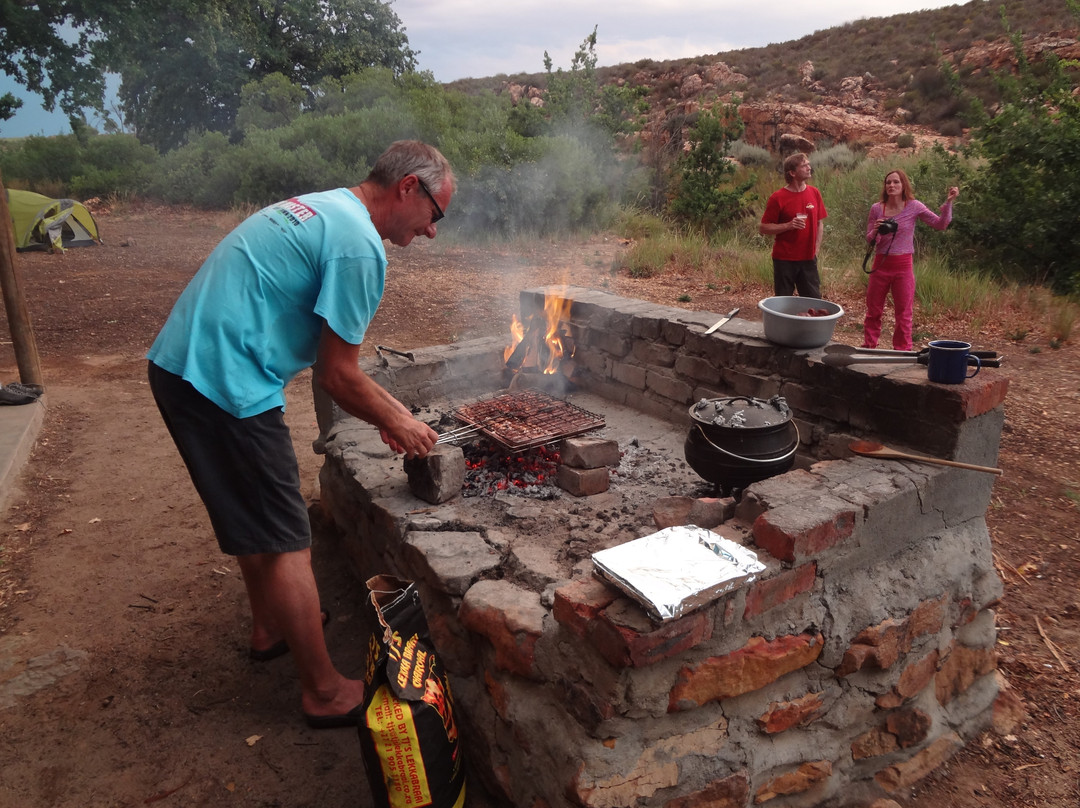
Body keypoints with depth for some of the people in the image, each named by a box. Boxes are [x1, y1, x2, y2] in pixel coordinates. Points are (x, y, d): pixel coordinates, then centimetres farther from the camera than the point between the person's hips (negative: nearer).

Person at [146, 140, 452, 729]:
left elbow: (327, 355, 21)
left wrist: (387, 409, 20)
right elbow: (337, 377, -13)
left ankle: (270, 627, 44)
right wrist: (397, 423, 4)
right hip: (225, 385, -10)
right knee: (285, 543, 0)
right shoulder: (360, 244, -15)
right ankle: (326, 694, 14)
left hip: (180, 363, 11)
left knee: (258, 522, 25)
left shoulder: (319, 207, 17)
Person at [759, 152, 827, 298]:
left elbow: (820, 224, 12)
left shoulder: (814, 193, 4)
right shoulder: (778, 197, -9)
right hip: (784, 260, -4)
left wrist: (816, 250, 5)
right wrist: (789, 225, -20)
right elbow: (763, 228, -7)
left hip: (808, 259, 4)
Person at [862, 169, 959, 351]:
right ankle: (868, 348, 21)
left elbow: (940, 224, -3)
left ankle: (902, 352, 15)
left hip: (903, 266, -1)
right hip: (881, 264, 1)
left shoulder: (914, 207, -3)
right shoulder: (876, 208, -1)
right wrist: (875, 231, -18)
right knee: (873, 311, 10)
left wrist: (948, 202, -13)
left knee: (904, 314, 6)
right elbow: (869, 240, 3)